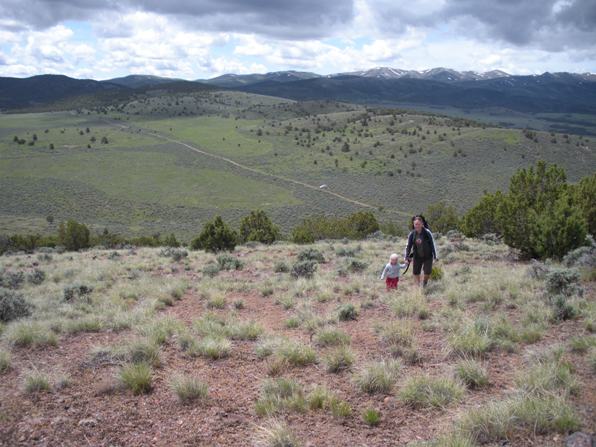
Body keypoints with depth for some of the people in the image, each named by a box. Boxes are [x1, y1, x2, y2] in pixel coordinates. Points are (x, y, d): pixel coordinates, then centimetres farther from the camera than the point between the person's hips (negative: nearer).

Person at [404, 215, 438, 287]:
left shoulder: (427, 232, -16)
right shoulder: (412, 234, -8)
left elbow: (432, 244, -9)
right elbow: (408, 246, 0)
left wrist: (435, 256, -6)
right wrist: (406, 257, -6)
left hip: (428, 256, -2)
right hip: (417, 256, 2)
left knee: (427, 273, -3)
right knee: (416, 273, 4)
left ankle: (425, 283, 30)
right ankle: (418, 286, 29)